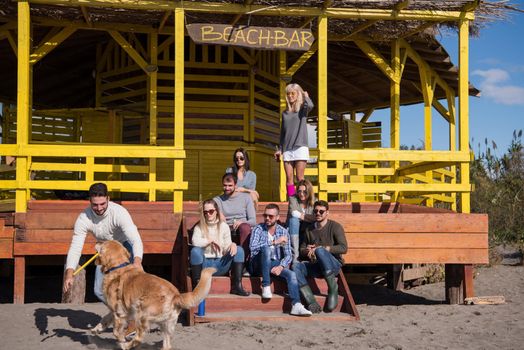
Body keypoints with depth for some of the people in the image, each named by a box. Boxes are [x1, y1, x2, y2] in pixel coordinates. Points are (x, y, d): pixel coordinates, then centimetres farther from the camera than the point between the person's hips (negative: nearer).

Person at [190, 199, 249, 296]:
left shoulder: (224, 226, 8)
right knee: (195, 250, -32)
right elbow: (195, 241, -20)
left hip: (220, 265, 2)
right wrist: (211, 240, -13)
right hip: (205, 264, -2)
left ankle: (237, 286, -22)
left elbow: (227, 250, 2)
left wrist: (232, 245, -20)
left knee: (239, 250, -19)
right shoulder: (199, 227, 3)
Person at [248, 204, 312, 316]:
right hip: (258, 265, -3)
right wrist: (274, 242, -24)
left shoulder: (283, 232, 5)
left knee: (291, 274, -25)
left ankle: (296, 305, -40)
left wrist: (281, 266, -20)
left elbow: (288, 255, 0)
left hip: (275, 264, 3)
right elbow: (252, 247, -22)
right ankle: (266, 287, -29)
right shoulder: (258, 229, -4)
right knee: (266, 249, -33)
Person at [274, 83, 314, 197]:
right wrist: (280, 149, 16)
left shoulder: (302, 109, 3)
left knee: (300, 178, -7)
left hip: (300, 147, -4)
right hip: (287, 149, 4)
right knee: (289, 178, -1)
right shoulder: (285, 113, 16)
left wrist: (306, 96, -2)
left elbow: (310, 105, -22)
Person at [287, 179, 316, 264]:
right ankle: (295, 256, -39)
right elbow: (293, 213, -23)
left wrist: (302, 215, -16)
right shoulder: (293, 199, -3)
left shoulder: (314, 202, 3)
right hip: (293, 233, -1)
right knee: (293, 219, -31)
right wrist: (309, 217, -16)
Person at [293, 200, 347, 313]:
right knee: (296, 267, -26)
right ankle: (312, 303, -35)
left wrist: (322, 249, -17)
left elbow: (343, 248, -10)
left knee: (320, 251, -36)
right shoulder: (309, 229, 18)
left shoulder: (335, 226, 2)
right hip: (315, 266, 5)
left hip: (333, 265, -4)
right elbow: (301, 250, 22)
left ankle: (333, 290, -26)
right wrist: (307, 251, -3)